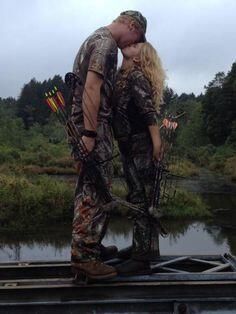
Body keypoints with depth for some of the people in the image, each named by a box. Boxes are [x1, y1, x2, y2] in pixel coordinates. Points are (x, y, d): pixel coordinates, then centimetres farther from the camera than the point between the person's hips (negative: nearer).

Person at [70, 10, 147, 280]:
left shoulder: (96, 39, 22)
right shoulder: (106, 43, -9)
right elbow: (92, 87, -21)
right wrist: (89, 133, -24)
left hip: (88, 126, 10)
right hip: (93, 126, -10)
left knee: (89, 188, 13)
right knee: (95, 191, -9)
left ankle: (91, 245, 23)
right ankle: (83, 256, -5)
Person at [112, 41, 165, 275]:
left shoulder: (136, 77, -10)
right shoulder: (122, 76, 15)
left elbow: (149, 111, -19)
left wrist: (156, 144, -23)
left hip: (140, 146, -9)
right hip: (129, 145, 9)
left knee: (140, 200, -6)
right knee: (135, 198, 15)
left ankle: (141, 260, 0)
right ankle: (137, 247, 28)